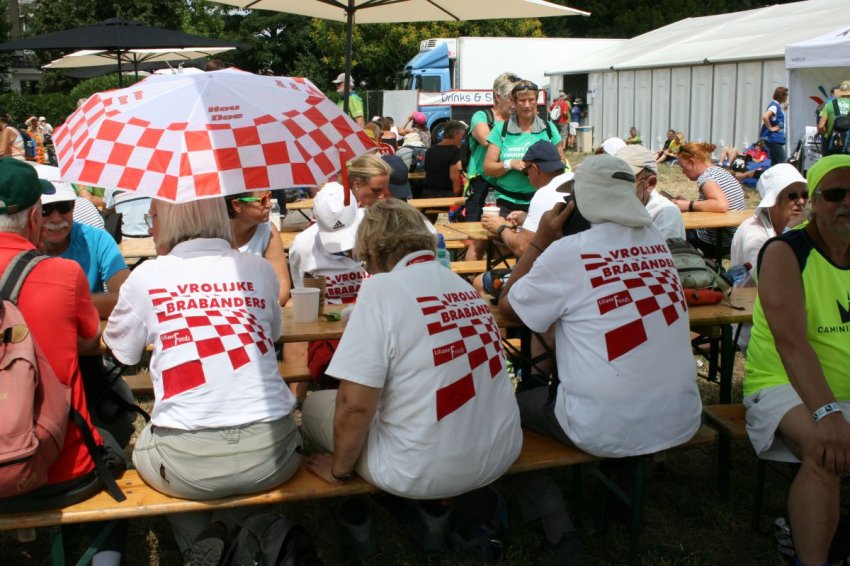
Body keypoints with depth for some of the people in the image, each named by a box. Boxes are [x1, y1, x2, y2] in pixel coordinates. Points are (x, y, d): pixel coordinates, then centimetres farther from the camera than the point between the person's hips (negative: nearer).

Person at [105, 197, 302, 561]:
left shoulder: (147, 276, -2)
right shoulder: (260, 269, 3)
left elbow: (122, 352, 13)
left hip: (187, 463, -2)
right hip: (270, 453, 2)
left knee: (145, 443, 31)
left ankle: (202, 548, 24)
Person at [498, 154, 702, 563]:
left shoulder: (568, 251, -12)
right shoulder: (657, 244, 4)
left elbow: (508, 308, 2)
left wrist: (539, 241, 5)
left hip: (608, 430, -6)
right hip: (681, 421, 6)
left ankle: (558, 533, 16)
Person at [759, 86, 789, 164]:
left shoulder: (777, 105, 15)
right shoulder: (774, 105, -13)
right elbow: (765, 117, -29)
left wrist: (784, 107, 19)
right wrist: (770, 128, -19)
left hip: (776, 138, 10)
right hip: (774, 138, -10)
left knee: (775, 162, 10)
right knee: (783, 162, -12)